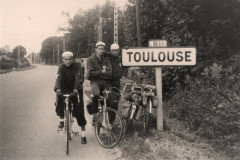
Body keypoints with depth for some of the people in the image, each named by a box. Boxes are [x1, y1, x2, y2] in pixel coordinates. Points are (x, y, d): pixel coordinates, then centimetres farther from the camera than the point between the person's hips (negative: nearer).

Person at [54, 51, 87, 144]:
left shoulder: (77, 66, -12)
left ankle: (83, 135, 1)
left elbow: (79, 78, -26)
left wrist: (76, 88, -43)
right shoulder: (61, 67, -7)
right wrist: (57, 88, -42)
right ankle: (61, 119, -1)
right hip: (65, 89, 2)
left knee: (79, 112, -6)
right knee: (59, 100, -28)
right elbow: (59, 78, -22)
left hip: (76, 90, -2)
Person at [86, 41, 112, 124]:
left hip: (105, 81, 3)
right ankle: (94, 114, -19)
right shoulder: (90, 59, 3)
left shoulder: (106, 59, 8)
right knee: (96, 94, -33)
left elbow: (110, 73, -3)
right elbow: (90, 73, -8)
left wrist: (97, 73, -12)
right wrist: (101, 72, -8)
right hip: (95, 81, -3)